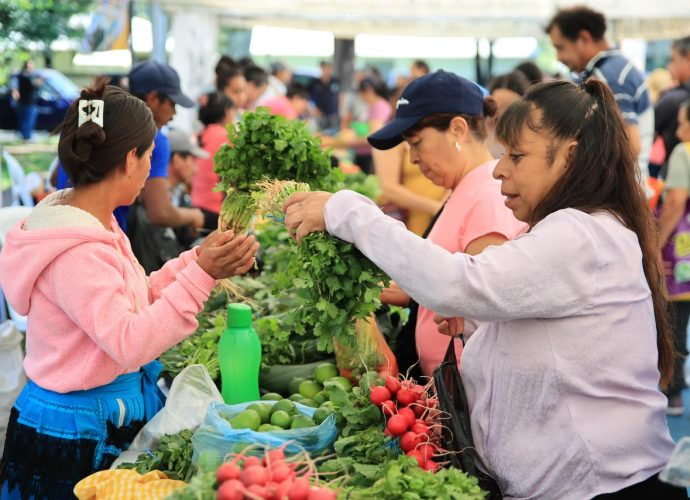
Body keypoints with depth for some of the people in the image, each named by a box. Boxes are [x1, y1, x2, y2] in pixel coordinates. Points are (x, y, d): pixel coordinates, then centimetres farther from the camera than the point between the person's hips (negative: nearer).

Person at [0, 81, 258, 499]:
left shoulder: (94, 223, 4)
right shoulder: (77, 252, -26)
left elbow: (135, 299, 12)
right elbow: (130, 343, -30)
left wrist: (201, 258, 6)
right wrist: (201, 274, -34)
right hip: (77, 433, -9)